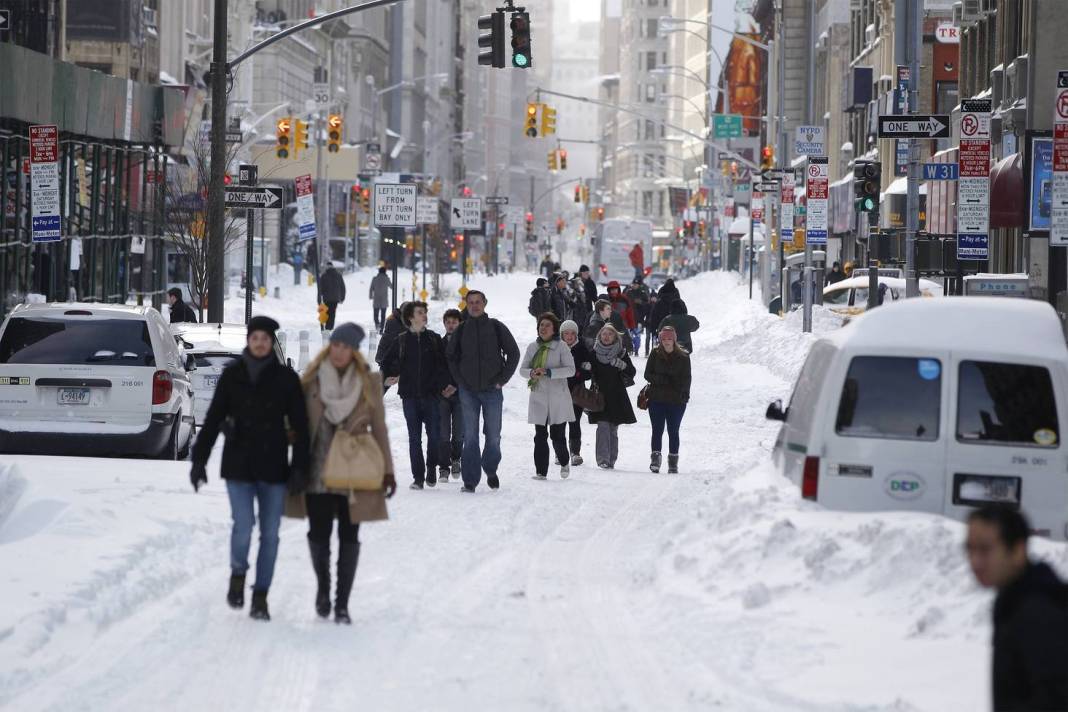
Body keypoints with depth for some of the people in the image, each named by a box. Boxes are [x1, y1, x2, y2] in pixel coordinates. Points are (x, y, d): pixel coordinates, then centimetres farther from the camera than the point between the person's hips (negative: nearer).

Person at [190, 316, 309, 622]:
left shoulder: (286, 378, 2)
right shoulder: (232, 375, 3)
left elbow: (300, 425, 2)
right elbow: (213, 419, 5)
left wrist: (300, 468, -5)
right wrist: (199, 459, -1)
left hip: (273, 466, 1)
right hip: (238, 463, -1)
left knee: (270, 533, 2)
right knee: (243, 526, -14)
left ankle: (260, 597, 13)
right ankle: (238, 574, 15)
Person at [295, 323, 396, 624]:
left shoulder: (369, 382, 2)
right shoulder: (311, 380, 3)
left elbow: (378, 428, 5)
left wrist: (387, 470, 1)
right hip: (318, 471, 0)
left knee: (348, 537, 0)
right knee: (319, 535, -2)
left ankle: (342, 604, 7)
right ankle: (323, 587, 25)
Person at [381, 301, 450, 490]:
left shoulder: (434, 339, 6)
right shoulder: (402, 341, 6)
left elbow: (443, 364, 5)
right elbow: (386, 362, 20)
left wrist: (445, 385, -6)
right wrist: (388, 377, 9)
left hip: (431, 394, 0)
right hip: (410, 395, 0)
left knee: (434, 435, -3)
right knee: (414, 437, 1)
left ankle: (431, 469, 19)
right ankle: (418, 477, 4)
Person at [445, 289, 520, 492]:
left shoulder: (496, 328, 1)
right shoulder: (461, 331, 6)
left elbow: (513, 353, 6)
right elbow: (451, 358, 16)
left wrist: (502, 379, -1)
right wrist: (460, 380, 3)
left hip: (492, 390, -1)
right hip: (468, 392, 1)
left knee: (493, 436, 4)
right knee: (470, 437, -2)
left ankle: (490, 470, 28)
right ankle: (470, 480, 0)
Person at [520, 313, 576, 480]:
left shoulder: (561, 346, -3)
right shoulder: (533, 347, 8)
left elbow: (570, 370, -10)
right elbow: (522, 369, 9)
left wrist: (548, 372, -20)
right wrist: (532, 373, -14)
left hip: (558, 398, -3)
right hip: (538, 397, 3)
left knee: (557, 435, -1)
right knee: (540, 436, 0)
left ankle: (564, 463, 25)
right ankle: (541, 471, 4)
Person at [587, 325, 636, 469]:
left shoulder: (621, 353, 6)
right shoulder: (594, 353, 6)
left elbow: (631, 373, 4)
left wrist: (622, 365, -14)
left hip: (617, 396, 1)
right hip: (600, 395, -1)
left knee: (613, 429, 4)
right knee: (603, 427, -13)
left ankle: (611, 460, 10)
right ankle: (603, 459, -16)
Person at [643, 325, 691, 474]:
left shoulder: (683, 357, 0)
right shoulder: (655, 354, 2)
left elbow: (686, 379, 1)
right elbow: (648, 375, 2)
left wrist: (683, 395, -13)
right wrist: (663, 379, -15)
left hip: (676, 401, 0)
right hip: (657, 399, 0)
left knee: (673, 432, 5)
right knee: (657, 430, 0)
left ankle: (673, 462, 11)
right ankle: (655, 459, 3)